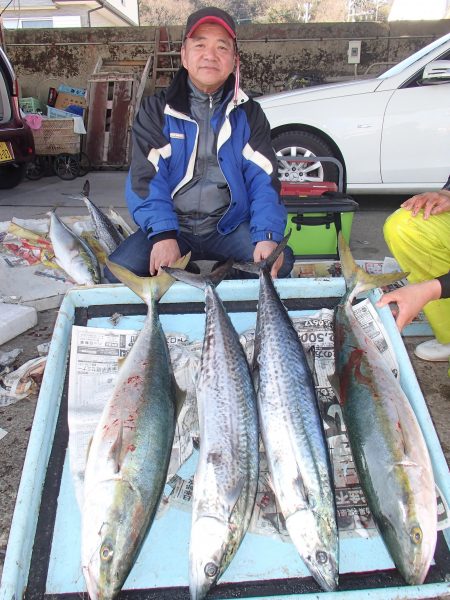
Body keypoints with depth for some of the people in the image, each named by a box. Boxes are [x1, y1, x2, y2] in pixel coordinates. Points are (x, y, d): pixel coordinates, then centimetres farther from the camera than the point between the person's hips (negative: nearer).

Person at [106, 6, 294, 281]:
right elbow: (146, 178, -8)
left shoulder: (249, 113, 6)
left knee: (281, 262, -26)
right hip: (171, 226, 0)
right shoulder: (156, 110, 2)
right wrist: (163, 235, -25)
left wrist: (267, 237, -22)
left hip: (230, 227, 1)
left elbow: (263, 179, -3)